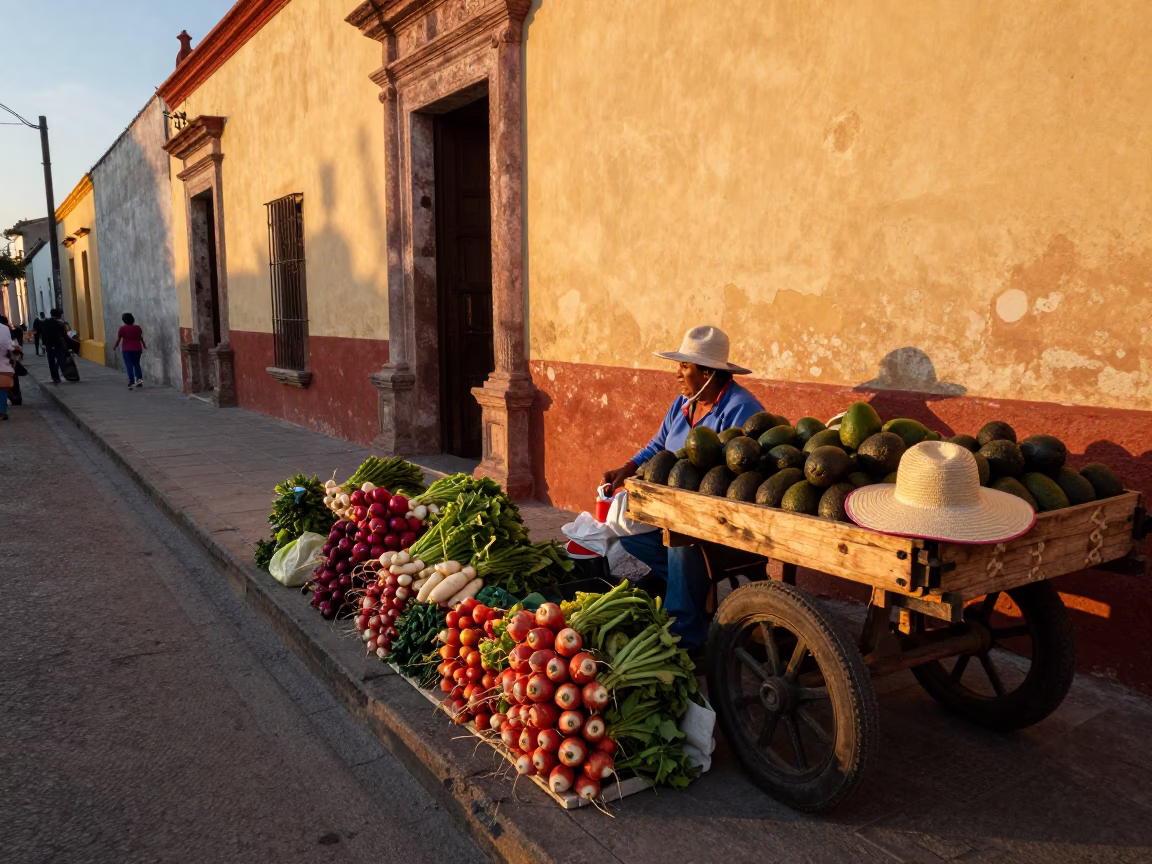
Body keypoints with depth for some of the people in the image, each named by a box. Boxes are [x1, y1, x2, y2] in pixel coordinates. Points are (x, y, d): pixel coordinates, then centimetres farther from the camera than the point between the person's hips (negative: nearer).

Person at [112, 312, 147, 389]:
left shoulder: (122, 329, -9)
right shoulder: (138, 327, 0)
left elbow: (118, 339, -6)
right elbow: (141, 338, 11)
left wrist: (115, 347, 11)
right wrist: (144, 345, 28)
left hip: (127, 350, -3)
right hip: (137, 349, 3)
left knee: (129, 366, 0)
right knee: (136, 364, 18)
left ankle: (131, 382, -6)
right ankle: (139, 379, 6)